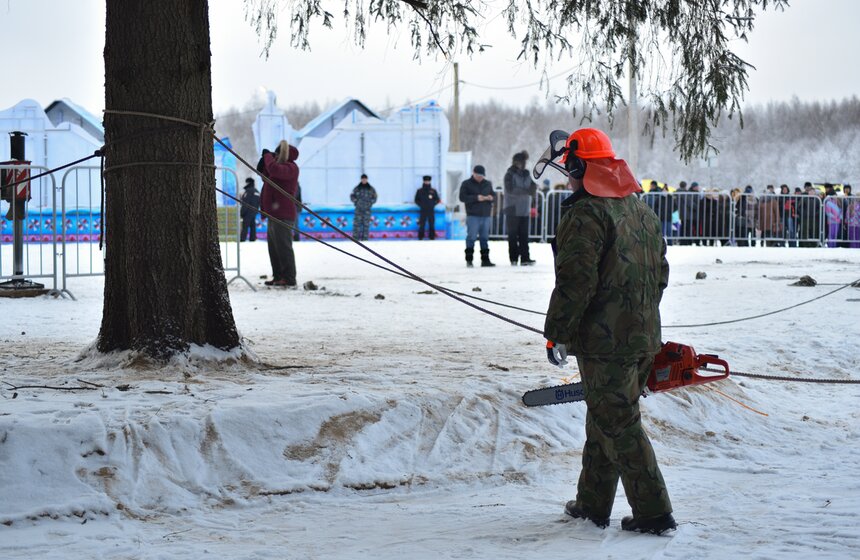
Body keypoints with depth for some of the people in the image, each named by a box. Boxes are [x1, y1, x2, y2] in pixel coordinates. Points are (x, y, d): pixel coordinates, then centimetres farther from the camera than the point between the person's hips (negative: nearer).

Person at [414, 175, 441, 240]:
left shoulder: (433, 191, 6)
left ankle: (432, 237, 7)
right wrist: (421, 205, -3)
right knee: (422, 225, -3)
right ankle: (420, 237, 3)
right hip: (423, 211, -1)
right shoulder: (419, 191, 5)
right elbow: (416, 200, 12)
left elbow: (437, 200, 12)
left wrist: (433, 204, -3)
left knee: (431, 225, 1)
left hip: (431, 211, 1)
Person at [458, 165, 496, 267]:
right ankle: (469, 260, -4)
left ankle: (485, 259, 11)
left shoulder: (487, 184, 16)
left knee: (485, 238, 7)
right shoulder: (466, 184, 2)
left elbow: (494, 196, 20)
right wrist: (476, 198, -19)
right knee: (471, 237, -8)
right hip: (473, 216, -5)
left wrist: (491, 198, -5)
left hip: (486, 215, 5)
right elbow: (462, 197, -9)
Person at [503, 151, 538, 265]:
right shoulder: (510, 174, -6)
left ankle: (525, 258, 0)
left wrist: (533, 188, -14)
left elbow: (532, 189, 10)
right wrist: (526, 191, -27)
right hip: (513, 210, -5)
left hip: (524, 210, 5)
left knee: (524, 235, 2)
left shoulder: (526, 174, 12)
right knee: (513, 235, 0)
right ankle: (514, 258, 3)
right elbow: (510, 189, -19)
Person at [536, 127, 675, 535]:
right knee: (604, 420, 17)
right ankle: (593, 504, 25)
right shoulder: (642, 211, 13)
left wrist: (556, 334, -12)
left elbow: (575, 282, -20)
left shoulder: (585, 214, -16)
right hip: (643, 338, 9)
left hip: (604, 342, -9)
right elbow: (659, 272, 20)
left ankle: (653, 513, -3)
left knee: (619, 426, -3)